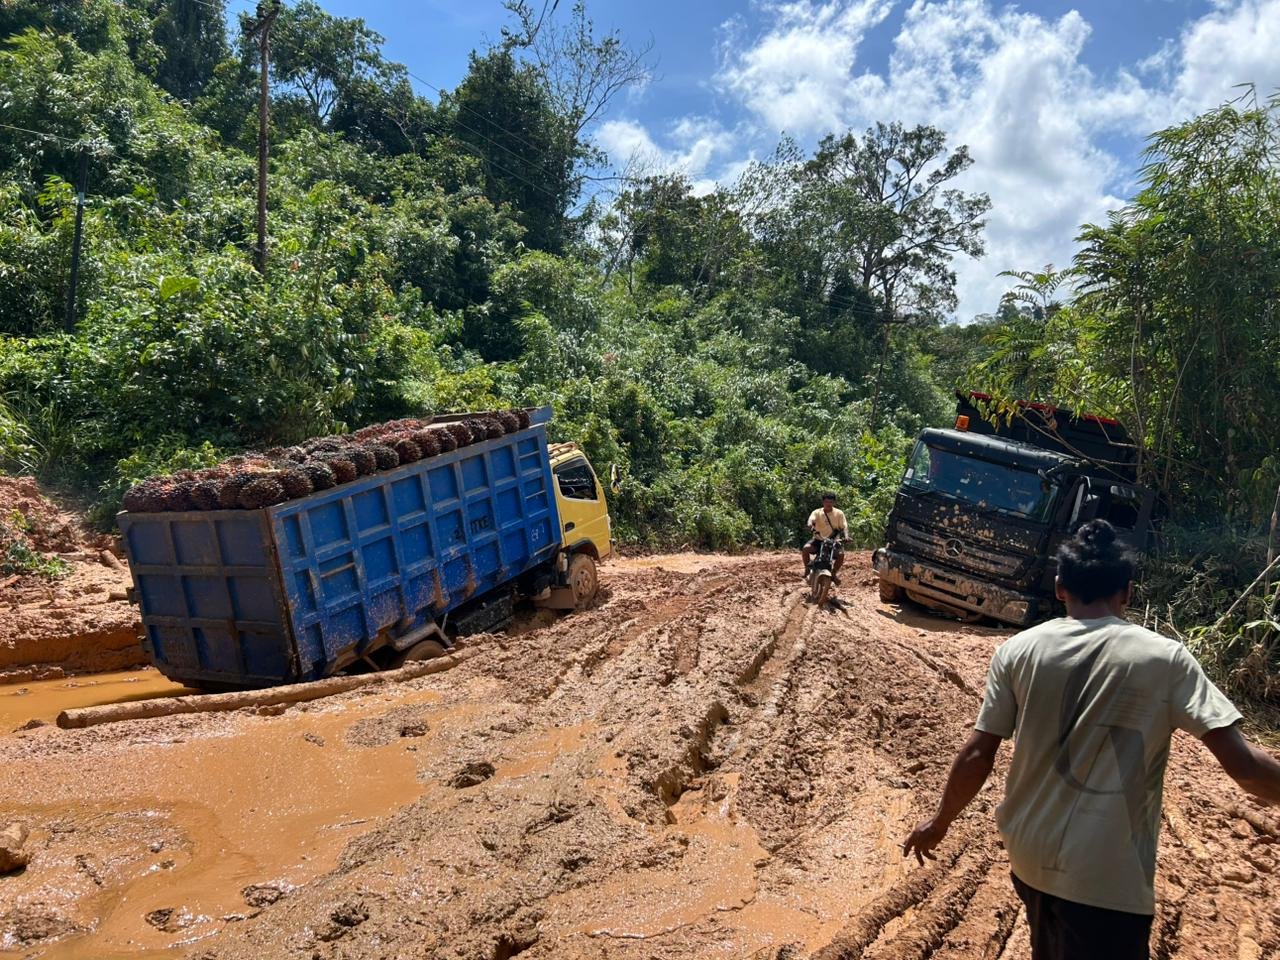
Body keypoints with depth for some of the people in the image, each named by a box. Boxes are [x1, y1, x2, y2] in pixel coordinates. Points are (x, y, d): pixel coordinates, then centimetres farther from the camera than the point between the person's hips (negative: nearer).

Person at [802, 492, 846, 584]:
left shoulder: (839, 513, 0)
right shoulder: (817, 512, -3)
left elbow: (843, 527, -3)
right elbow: (811, 520, -22)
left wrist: (844, 536, -23)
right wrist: (811, 526, -46)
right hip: (819, 539, 0)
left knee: (841, 554, -27)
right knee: (805, 548, -27)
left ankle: (834, 573, 0)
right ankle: (807, 568, -4)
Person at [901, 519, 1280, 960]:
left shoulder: (1017, 650, -5)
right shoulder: (1165, 658, -11)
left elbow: (977, 756, -3)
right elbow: (1243, 764, -13)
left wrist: (940, 821, 12)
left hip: (1030, 857, 4)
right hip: (1108, 878, -4)